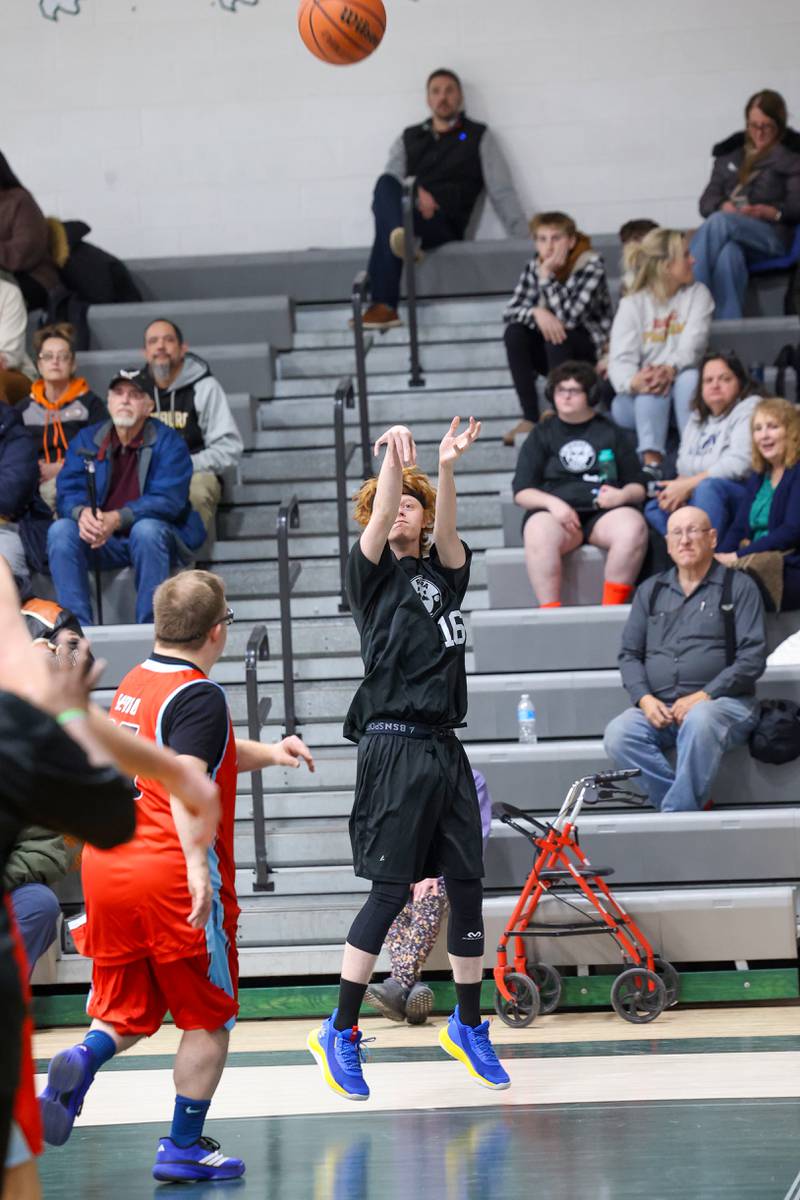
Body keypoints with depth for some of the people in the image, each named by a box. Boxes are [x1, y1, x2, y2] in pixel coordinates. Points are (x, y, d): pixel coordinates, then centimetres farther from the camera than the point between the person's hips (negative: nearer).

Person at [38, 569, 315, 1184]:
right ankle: (184, 1146, 9)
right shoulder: (198, 695, -11)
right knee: (208, 1017, 9)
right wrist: (197, 863, -33)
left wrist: (267, 754, 23)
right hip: (171, 875, -7)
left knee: (127, 1013, 15)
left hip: (106, 866, 7)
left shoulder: (133, 684, 15)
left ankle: (83, 1060, -16)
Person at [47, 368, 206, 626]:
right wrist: (82, 513, -29)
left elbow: (167, 500, -17)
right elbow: (68, 492, -3)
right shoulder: (86, 440, 6)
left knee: (146, 529, -36)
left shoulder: (168, 442, -5)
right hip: (102, 543, 3)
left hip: (154, 537, -3)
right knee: (60, 530, -24)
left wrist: (118, 518, -32)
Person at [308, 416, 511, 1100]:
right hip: (393, 744, -5)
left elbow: (446, 534, -5)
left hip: (445, 748, 5)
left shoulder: (444, 573, 15)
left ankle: (469, 1025, 21)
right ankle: (340, 1032, -2)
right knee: (391, 890, -8)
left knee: (468, 884, 7)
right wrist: (393, 457, -31)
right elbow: (379, 522, -15)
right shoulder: (375, 574, 4)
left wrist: (446, 470, -24)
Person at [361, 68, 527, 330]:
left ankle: (383, 306, -49)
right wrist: (415, 193, -14)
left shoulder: (479, 137, 17)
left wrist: (524, 242, -5)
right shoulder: (408, 139, 27)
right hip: (405, 216, 3)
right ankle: (400, 237, -60)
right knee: (385, 184, -33)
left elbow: (502, 192, 8)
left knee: (387, 227, -36)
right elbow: (392, 180, 11)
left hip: (444, 225, -3)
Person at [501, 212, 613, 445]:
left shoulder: (591, 265, -17)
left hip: (592, 349, -5)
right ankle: (530, 418, -22)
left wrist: (547, 276, -30)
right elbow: (510, 311, -9)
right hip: (554, 349, 5)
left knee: (557, 337, -34)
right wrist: (537, 313, -29)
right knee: (514, 333, -22)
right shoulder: (534, 267, -2)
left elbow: (569, 316, -28)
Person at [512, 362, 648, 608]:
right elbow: (521, 492, 10)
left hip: (604, 512, 1)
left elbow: (638, 488, 19)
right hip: (554, 512, -1)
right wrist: (553, 504, -11)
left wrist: (622, 495, -5)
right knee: (539, 534, -37)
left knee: (633, 527, -33)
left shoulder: (610, 433, 21)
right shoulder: (542, 435, 19)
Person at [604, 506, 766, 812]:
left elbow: (753, 657, -2)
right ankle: (693, 805, -24)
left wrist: (702, 696, -13)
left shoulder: (739, 587, 7)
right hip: (659, 706, 4)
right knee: (618, 735, -26)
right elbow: (629, 654, 17)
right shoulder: (650, 591, 21)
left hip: (723, 702, -4)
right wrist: (645, 700, -4)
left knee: (699, 721, -39)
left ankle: (676, 814, -31)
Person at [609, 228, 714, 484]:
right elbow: (620, 359, -14)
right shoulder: (633, 304, -1)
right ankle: (651, 463, -49)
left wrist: (670, 369, -36)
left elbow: (693, 345, -12)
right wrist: (634, 382, -40)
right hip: (637, 403, -1)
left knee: (691, 377, -33)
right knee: (653, 386, -35)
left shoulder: (698, 295, 4)